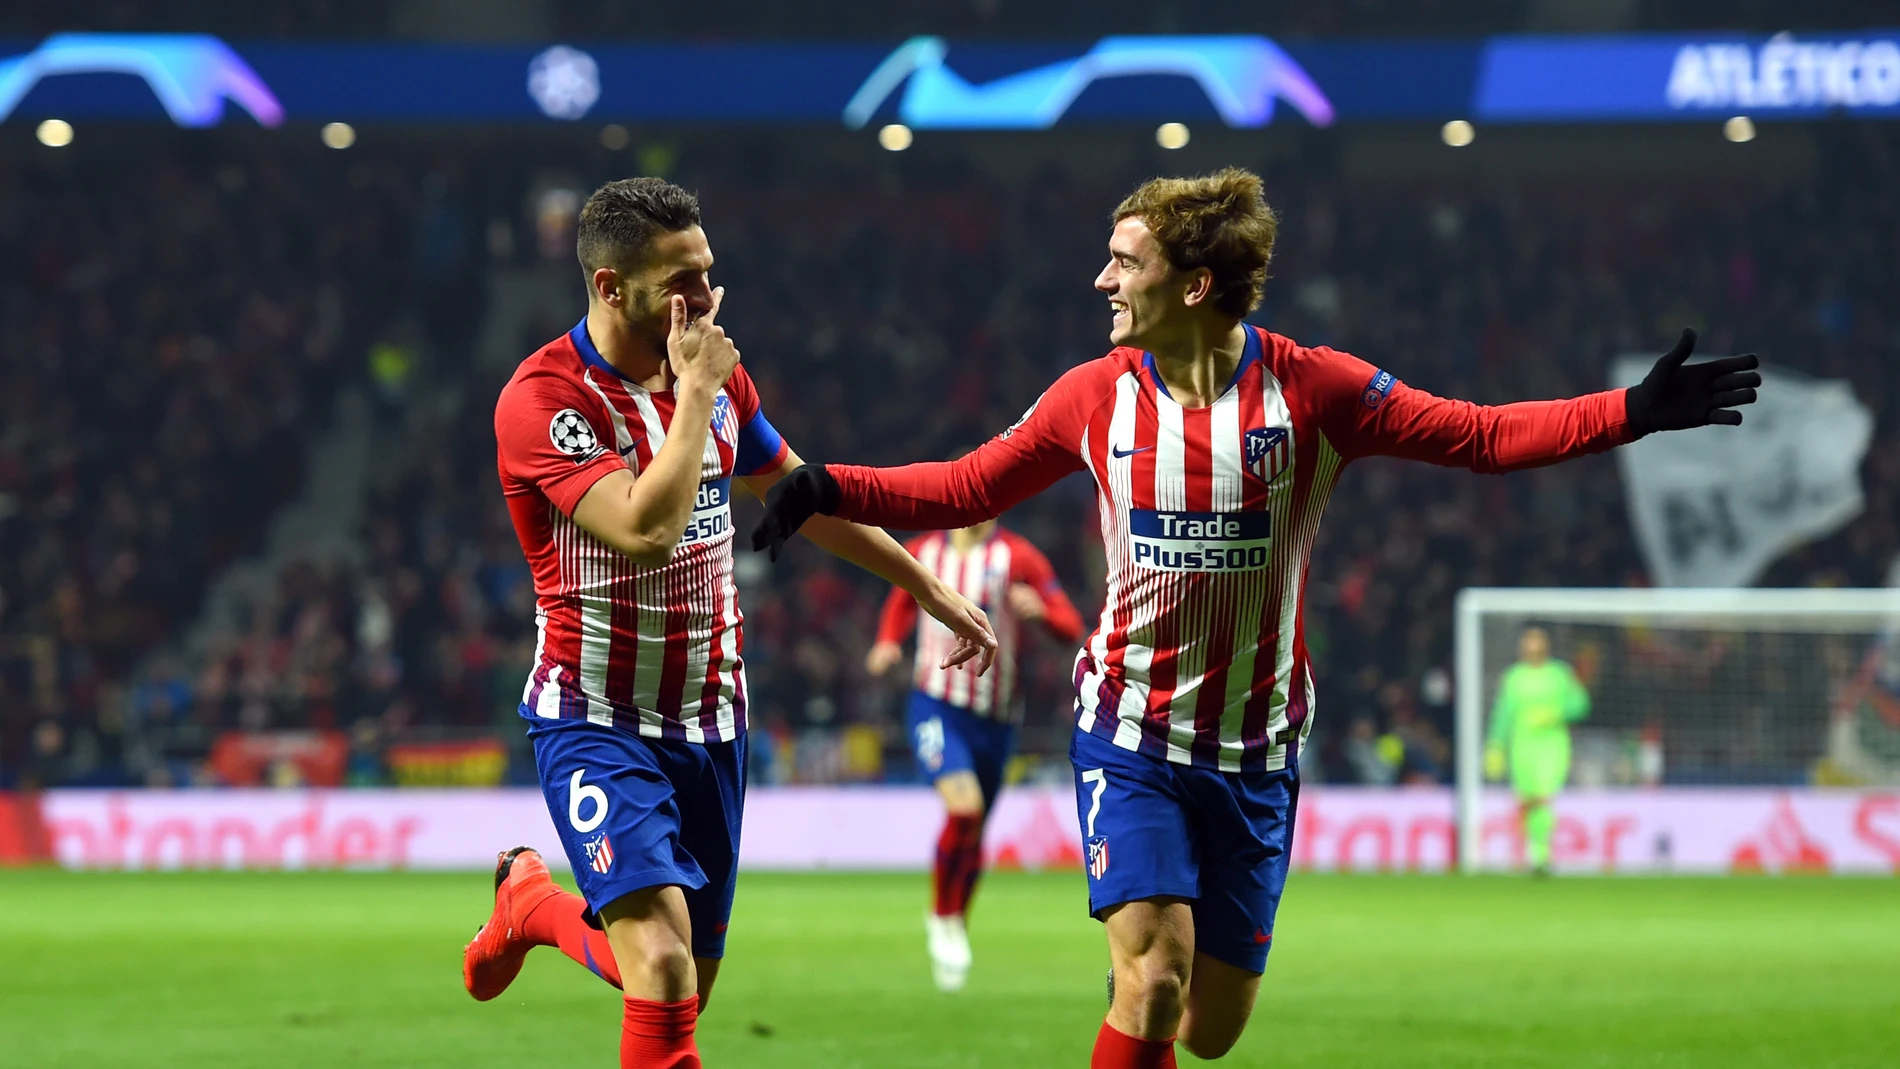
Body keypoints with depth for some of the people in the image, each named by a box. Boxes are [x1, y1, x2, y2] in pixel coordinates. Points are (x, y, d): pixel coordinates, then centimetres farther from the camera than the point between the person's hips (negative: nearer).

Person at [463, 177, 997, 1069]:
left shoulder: (718, 377, 5)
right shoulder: (543, 400, -18)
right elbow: (646, 530, -31)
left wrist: (928, 590, 27)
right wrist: (695, 390, -23)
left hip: (709, 720, 7)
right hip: (597, 721, -7)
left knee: (686, 986, 12)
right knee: (663, 972, -23)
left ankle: (532, 903, 39)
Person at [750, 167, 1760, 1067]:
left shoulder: (1313, 391, -7)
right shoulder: (1095, 396, -1)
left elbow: (1483, 436, -4)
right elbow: (965, 488, 10)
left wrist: (1633, 412, -14)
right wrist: (830, 489, -1)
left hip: (1252, 750, 1)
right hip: (1129, 728, -1)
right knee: (1153, 983, -18)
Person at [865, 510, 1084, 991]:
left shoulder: (1018, 557, -6)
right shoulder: (923, 552, 2)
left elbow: (1071, 627, -8)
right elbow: (900, 604, 22)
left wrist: (1039, 610, -29)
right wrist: (888, 644, 2)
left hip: (995, 714, 1)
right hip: (936, 707, -1)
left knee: (973, 830, 13)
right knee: (964, 806, -25)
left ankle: (954, 923, 37)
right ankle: (943, 917, -5)